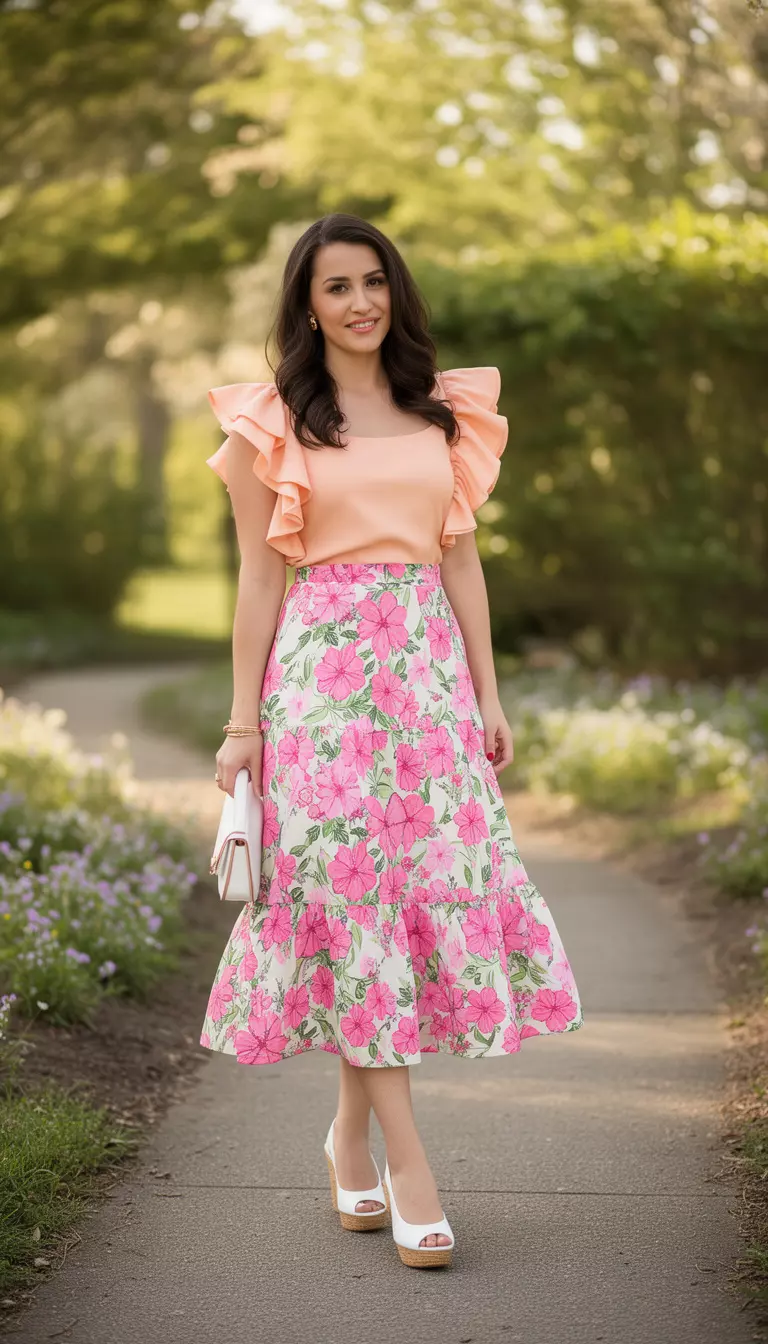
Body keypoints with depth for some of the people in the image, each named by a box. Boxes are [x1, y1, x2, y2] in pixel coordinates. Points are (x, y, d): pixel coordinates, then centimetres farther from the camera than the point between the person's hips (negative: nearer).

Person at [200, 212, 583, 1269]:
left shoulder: (446, 413, 13)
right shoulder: (273, 424, 3)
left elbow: (461, 559, 13)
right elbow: (259, 578, 1)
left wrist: (489, 695, 9)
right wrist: (243, 721, -3)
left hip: (428, 666, 4)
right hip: (323, 668, -4)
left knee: (431, 888, 1)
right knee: (350, 895, -6)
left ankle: (351, 1135, 19)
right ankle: (408, 1168, -4)